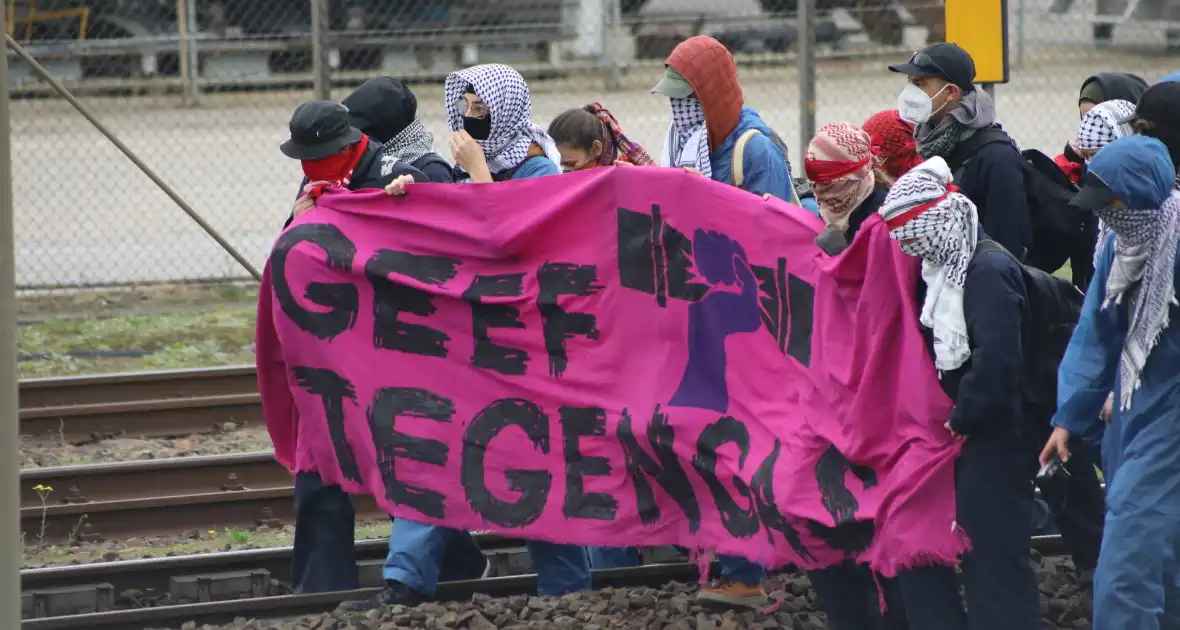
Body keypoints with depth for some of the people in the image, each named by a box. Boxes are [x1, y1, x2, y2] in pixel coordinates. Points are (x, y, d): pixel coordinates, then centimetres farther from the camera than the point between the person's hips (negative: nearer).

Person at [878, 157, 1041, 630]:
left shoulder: (989, 271, -20)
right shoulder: (947, 268, 10)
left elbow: (996, 361, -25)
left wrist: (962, 417, -17)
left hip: (993, 442, -10)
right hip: (963, 433, 10)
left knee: (992, 559, -6)